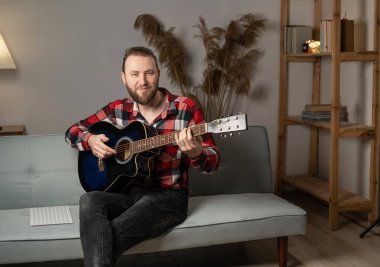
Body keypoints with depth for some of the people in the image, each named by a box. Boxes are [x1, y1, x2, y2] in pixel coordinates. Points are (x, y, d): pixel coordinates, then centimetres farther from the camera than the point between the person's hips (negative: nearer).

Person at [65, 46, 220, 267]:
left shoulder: (187, 108, -6)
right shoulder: (118, 109, 5)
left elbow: (213, 161, -7)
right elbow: (73, 131, 16)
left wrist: (195, 152, -32)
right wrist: (90, 140, -9)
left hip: (168, 195, -4)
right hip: (128, 191, 4)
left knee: (113, 234, -32)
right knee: (90, 201, -30)